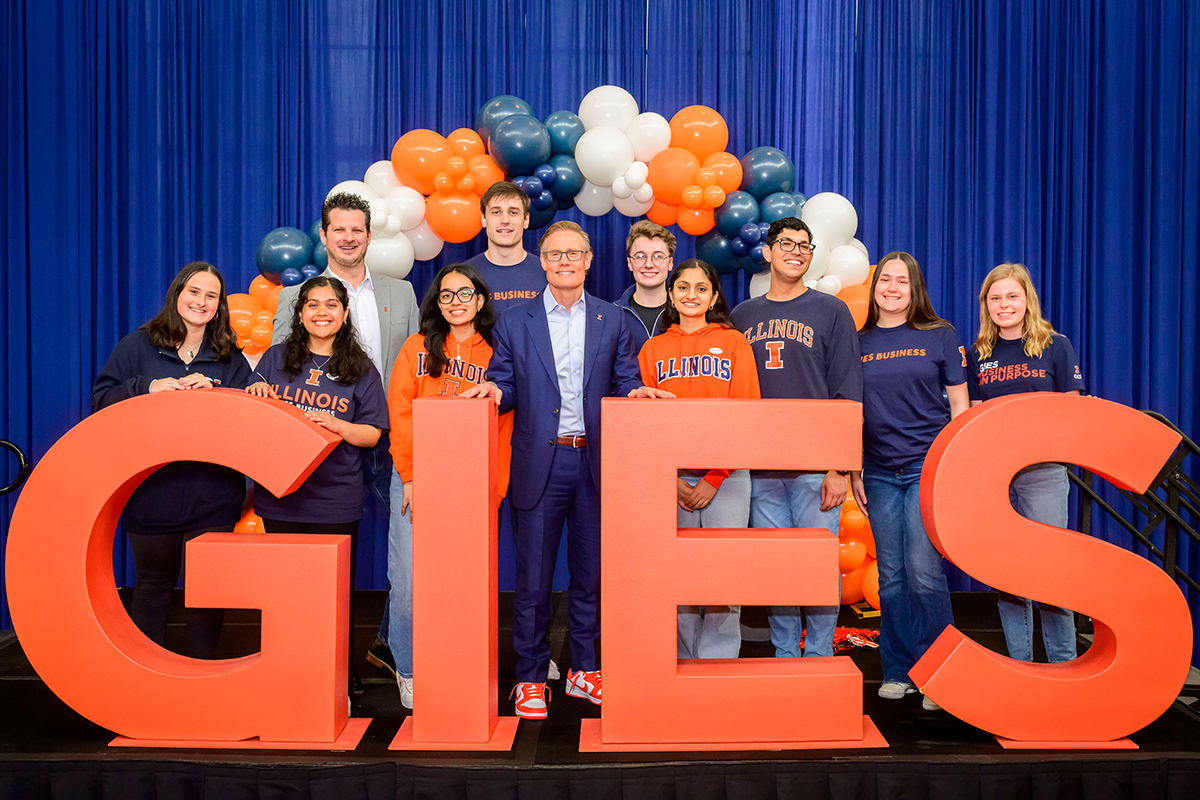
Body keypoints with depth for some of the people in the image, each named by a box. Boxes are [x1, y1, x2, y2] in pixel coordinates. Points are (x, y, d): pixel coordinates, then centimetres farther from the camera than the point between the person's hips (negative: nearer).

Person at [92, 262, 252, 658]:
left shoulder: (230, 358, 7)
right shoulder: (138, 346, 4)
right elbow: (102, 399, -1)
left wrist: (211, 392, -15)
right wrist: (146, 387, -15)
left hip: (211, 493, 0)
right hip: (150, 489, 0)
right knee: (152, 584, 12)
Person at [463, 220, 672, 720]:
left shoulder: (613, 320, 11)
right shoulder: (514, 323, 7)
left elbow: (623, 382, 8)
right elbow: (506, 387, 7)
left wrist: (636, 392, -13)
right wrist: (494, 390, -15)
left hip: (595, 462, 2)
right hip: (539, 465, -1)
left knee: (591, 573, 10)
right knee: (532, 578, 3)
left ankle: (585, 670, 25)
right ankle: (530, 678, 17)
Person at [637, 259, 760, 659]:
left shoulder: (734, 343, 6)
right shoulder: (653, 349, 12)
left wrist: (714, 479, -7)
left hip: (726, 476, -1)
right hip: (670, 478, 2)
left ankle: (718, 661, 8)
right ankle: (685, 663, 16)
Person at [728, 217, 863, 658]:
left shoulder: (831, 312, 5)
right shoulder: (741, 317, 13)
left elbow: (848, 396, 0)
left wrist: (839, 466, -8)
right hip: (760, 469, 3)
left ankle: (819, 658, 14)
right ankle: (784, 656, 19)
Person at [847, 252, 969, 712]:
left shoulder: (940, 336, 4)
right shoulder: (858, 343, 9)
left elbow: (959, 405, 5)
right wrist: (853, 471, 8)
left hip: (930, 467, -3)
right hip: (880, 474, 3)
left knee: (924, 573, -10)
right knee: (890, 578, 7)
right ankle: (897, 673, 19)